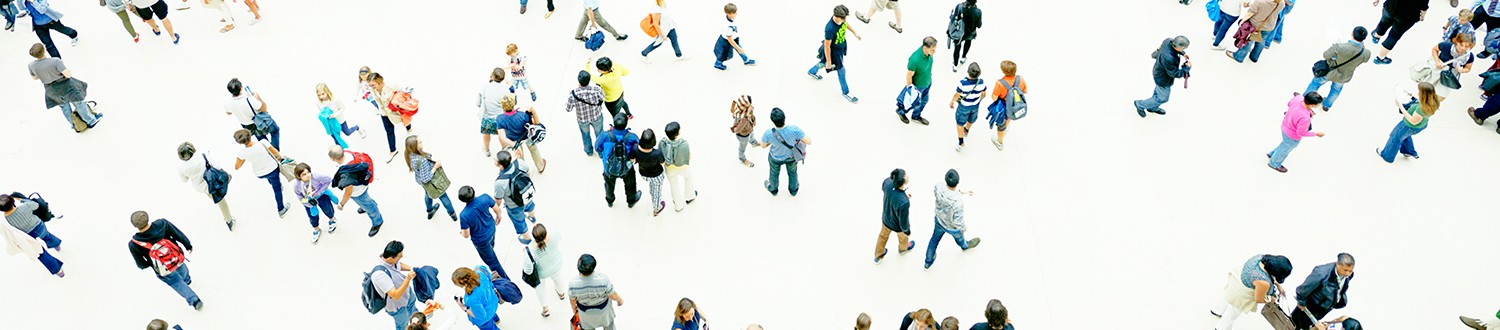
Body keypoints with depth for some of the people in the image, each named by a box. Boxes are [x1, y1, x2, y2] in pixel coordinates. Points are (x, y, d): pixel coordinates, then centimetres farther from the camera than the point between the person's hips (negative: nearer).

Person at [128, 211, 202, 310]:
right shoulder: (162, 223, -28)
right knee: (182, 271, 37)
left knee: (176, 282, 27)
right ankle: (187, 280, 69)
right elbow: (179, 235, -14)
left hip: (164, 271, -2)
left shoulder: (134, 244, -27)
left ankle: (194, 300, 32)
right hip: (178, 258, 2)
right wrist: (188, 245, 5)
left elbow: (141, 265, -14)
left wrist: (148, 264, 9)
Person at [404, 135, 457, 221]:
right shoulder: (422, 161, -46)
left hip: (420, 179, 7)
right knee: (443, 197, 23)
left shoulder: (410, 155, -21)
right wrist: (435, 166, -29)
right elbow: (426, 179, -34)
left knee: (428, 194, 37)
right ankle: (452, 214, 49)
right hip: (431, 182, -7)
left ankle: (430, 211, 64)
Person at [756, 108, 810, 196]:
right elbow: (809, 142, -27)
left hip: (776, 158, 0)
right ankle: (793, 189, 60)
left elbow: (763, 145, -16)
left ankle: (773, 189, 61)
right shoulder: (794, 130, -40)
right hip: (791, 157, 0)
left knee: (774, 173, 33)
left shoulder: (768, 134, -39)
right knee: (792, 172, 33)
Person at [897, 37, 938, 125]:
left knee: (924, 101, 28)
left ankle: (916, 116, 56)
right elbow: (909, 75, -26)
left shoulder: (929, 52, -22)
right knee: (916, 103, 21)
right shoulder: (915, 60, -43)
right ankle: (900, 111, 51)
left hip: (928, 83, 6)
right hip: (918, 86, -6)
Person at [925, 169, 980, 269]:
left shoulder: (938, 187, -31)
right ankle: (965, 245, 67)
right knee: (958, 237, 33)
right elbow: (957, 222, -29)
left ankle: (928, 262, 51)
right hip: (952, 227, -3)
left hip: (939, 221, 3)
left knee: (934, 240, 30)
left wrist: (960, 191, -4)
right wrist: (964, 227, -9)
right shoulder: (958, 202, -44)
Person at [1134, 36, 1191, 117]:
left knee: (1159, 91, 32)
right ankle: (1141, 105, 34)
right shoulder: (1168, 58, -45)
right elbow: (1175, 73, -28)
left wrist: (1182, 53, -6)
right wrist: (1187, 67, -17)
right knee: (1163, 98, 16)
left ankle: (1153, 108, 58)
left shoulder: (1169, 41, -24)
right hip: (1163, 79, -8)